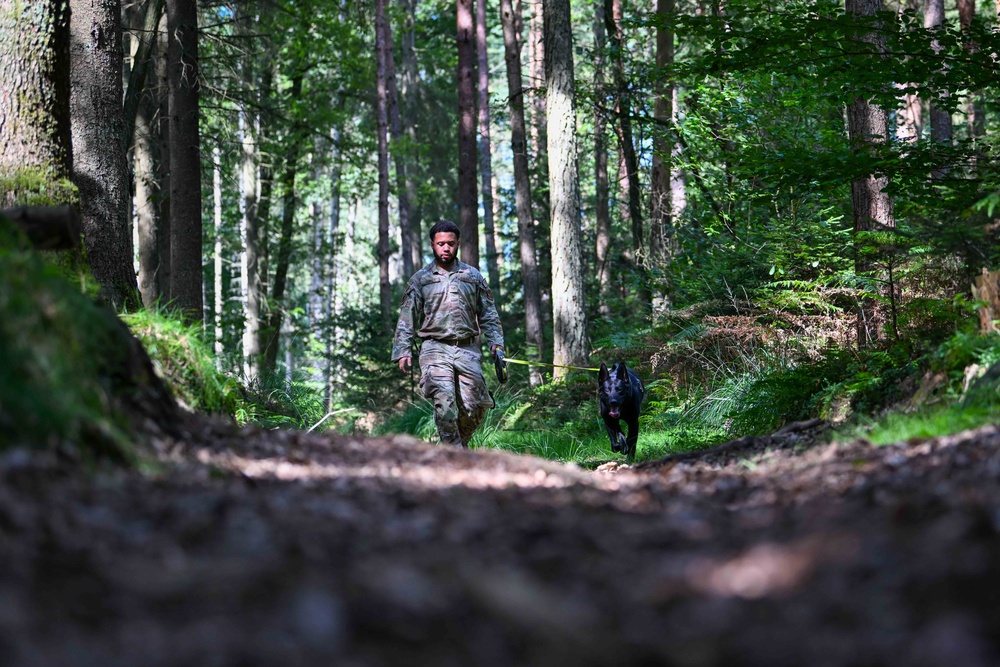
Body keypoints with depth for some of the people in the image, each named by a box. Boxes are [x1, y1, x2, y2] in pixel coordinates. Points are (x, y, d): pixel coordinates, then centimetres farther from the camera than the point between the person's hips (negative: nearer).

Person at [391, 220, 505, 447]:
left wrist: (495, 342, 0)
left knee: (474, 408, -4)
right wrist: (402, 350, -2)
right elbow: (407, 319, 8)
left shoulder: (473, 276, 13)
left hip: (468, 349, 2)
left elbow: (488, 315, 14)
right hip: (436, 349, -2)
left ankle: (458, 445, 19)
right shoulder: (420, 279, 10)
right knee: (444, 403, -18)